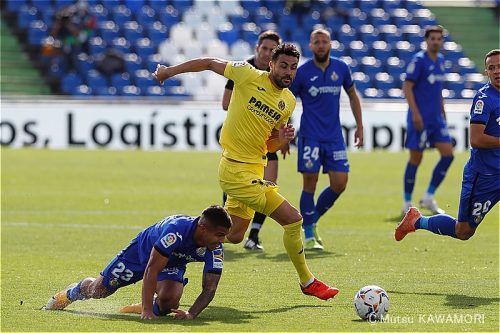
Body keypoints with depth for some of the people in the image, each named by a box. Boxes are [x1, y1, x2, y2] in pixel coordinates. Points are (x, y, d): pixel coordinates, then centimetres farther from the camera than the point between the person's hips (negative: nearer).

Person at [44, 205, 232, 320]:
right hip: (142, 250, -3)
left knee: (169, 301, -28)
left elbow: (209, 288, -25)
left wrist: (191, 314, -44)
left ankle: (143, 308, 8)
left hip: (172, 265, 3)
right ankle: (69, 294, 45)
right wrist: (147, 311, -47)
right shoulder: (176, 230, -44)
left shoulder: (215, 249, -29)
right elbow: (151, 270, -43)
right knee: (98, 289, 10)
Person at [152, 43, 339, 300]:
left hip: (253, 169, 8)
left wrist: (281, 139, -7)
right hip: (236, 170, -8)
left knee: (233, 235, 17)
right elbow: (211, 63, 2)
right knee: (293, 219, -10)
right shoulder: (248, 76, -11)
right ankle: (307, 282, 4)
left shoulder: (289, 102, 8)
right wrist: (170, 71, 7)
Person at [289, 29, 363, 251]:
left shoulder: (341, 68, 5)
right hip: (310, 137, -4)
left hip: (334, 136, 4)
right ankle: (309, 235, 4)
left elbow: (352, 95, 19)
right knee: (310, 184, -6)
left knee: (340, 184, -2)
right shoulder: (302, 72, -5)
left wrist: (359, 126, 15)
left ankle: (313, 221, 20)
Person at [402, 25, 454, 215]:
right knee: (415, 159, -2)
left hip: (436, 118, 7)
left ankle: (429, 198, 7)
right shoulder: (419, 60, -10)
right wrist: (415, 113, -20)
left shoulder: (440, 60, 13)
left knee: (448, 154, -2)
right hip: (420, 118, -7)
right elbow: (407, 87, -14)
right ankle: (407, 203, 9)